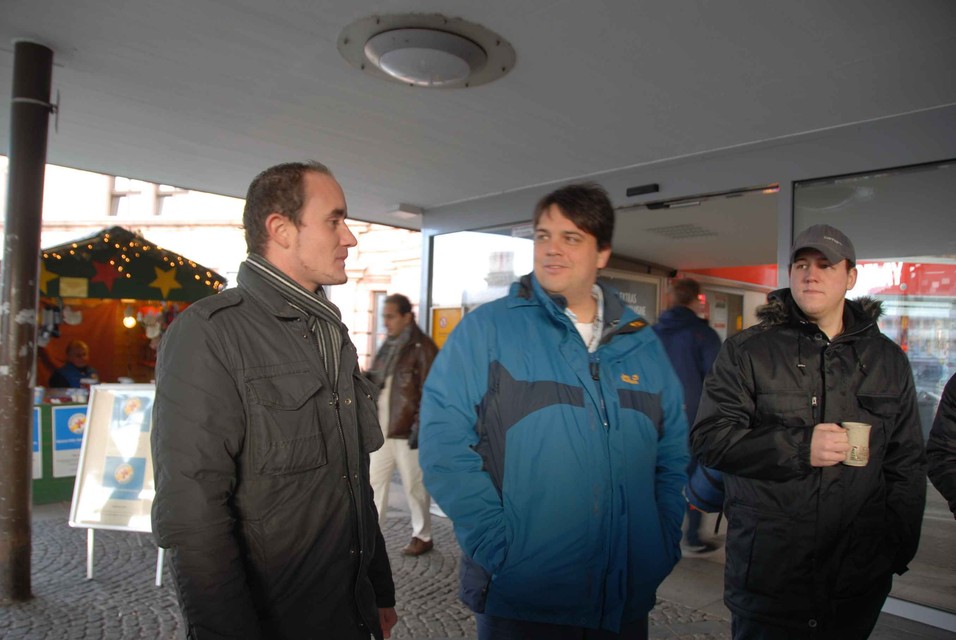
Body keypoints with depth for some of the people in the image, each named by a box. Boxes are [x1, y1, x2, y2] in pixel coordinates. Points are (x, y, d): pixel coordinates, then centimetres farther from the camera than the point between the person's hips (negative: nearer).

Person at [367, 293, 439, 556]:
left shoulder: (422, 347, -10)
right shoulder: (387, 347, 13)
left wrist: (420, 426, -18)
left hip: (407, 431, -7)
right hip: (382, 429, 7)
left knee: (414, 486, 5)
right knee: (374, 481, 9)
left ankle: (423, 536, 22)